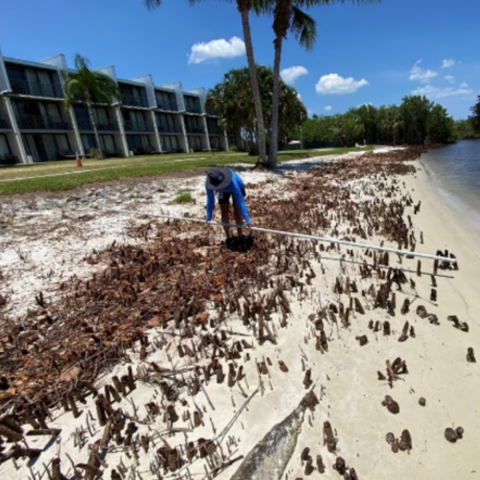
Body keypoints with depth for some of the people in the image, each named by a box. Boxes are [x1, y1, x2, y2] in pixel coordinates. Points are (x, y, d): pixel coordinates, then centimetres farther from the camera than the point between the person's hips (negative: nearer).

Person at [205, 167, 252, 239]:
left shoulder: (232, 182, -47)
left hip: (238, 187, -3)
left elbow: (240, 201, -47)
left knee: (237, 211, -8)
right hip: (223, 191, 3)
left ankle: (240, 236, 6)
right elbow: (210, 200, -25)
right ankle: (228, 238, 11)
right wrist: (208, 218, -22)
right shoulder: (208, 183, -37)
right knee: (224, 212, -1)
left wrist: (247, 220, -50)